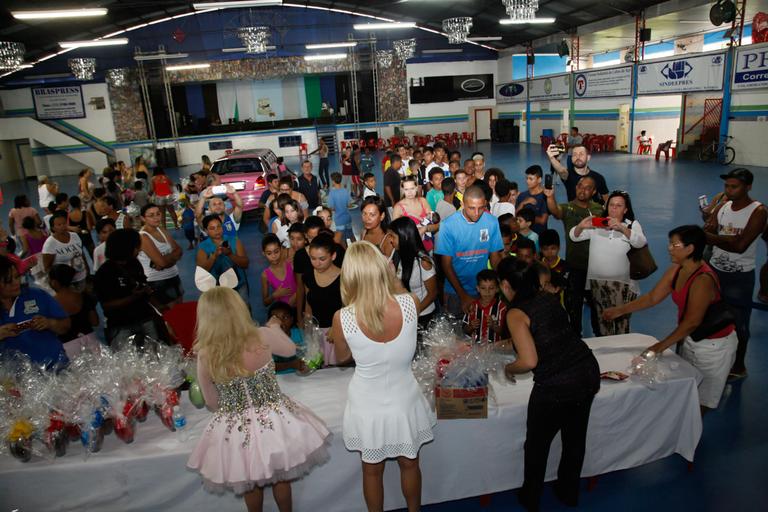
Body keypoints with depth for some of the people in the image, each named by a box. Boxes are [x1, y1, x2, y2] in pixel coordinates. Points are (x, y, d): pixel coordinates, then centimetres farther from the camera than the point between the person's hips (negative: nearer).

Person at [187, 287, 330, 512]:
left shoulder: (205, 356, -17)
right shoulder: (263, 337, -21)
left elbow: (211, 402, -2)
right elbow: (291, 349, 2)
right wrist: (275, 327, 20)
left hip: (234, 429, 1)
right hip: (274, 421, 0)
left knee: (249, 485, 26)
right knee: (281, 479, 25)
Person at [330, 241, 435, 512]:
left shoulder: (342, 318, -25)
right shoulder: (411, 304, -24)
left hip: (368, 406, -1)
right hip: (404, 402, 1)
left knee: (372, 471, 25)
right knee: (409, 465, 28)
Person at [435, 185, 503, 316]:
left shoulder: (492, 222, -9)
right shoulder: (448, 224, -16)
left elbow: (495, 257, 0)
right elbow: (446, 264, -12)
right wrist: (463, 295, -18)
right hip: (455, 291, -2)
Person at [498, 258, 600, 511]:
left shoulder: (515, 313, -12)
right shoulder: (550, 298, 7)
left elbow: (529, 361, -20)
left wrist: (508, 368, 1)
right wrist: (504, 342, 32)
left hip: (556, 385, -7)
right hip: (588, 372, 7)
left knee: (537, 444, 18)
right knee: (575, 437, 26)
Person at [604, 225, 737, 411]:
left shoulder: (703, 279, -30)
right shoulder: (676, 270, -5)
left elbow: (692, 322, -29)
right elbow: (652, 297, 1)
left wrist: (660, 346, -28)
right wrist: (620, 310, -5)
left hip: (713, 344, -7)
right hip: (691, 338, 7)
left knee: (701, 399, 5)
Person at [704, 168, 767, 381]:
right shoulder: (723, 207, 4)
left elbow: (741, 245, -23)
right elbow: (706, 235, -3)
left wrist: (713, 237, -19)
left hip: (740, 277, -5)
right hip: (715, 271, 6)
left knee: (738, 324, 5)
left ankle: (739, 367, 22)